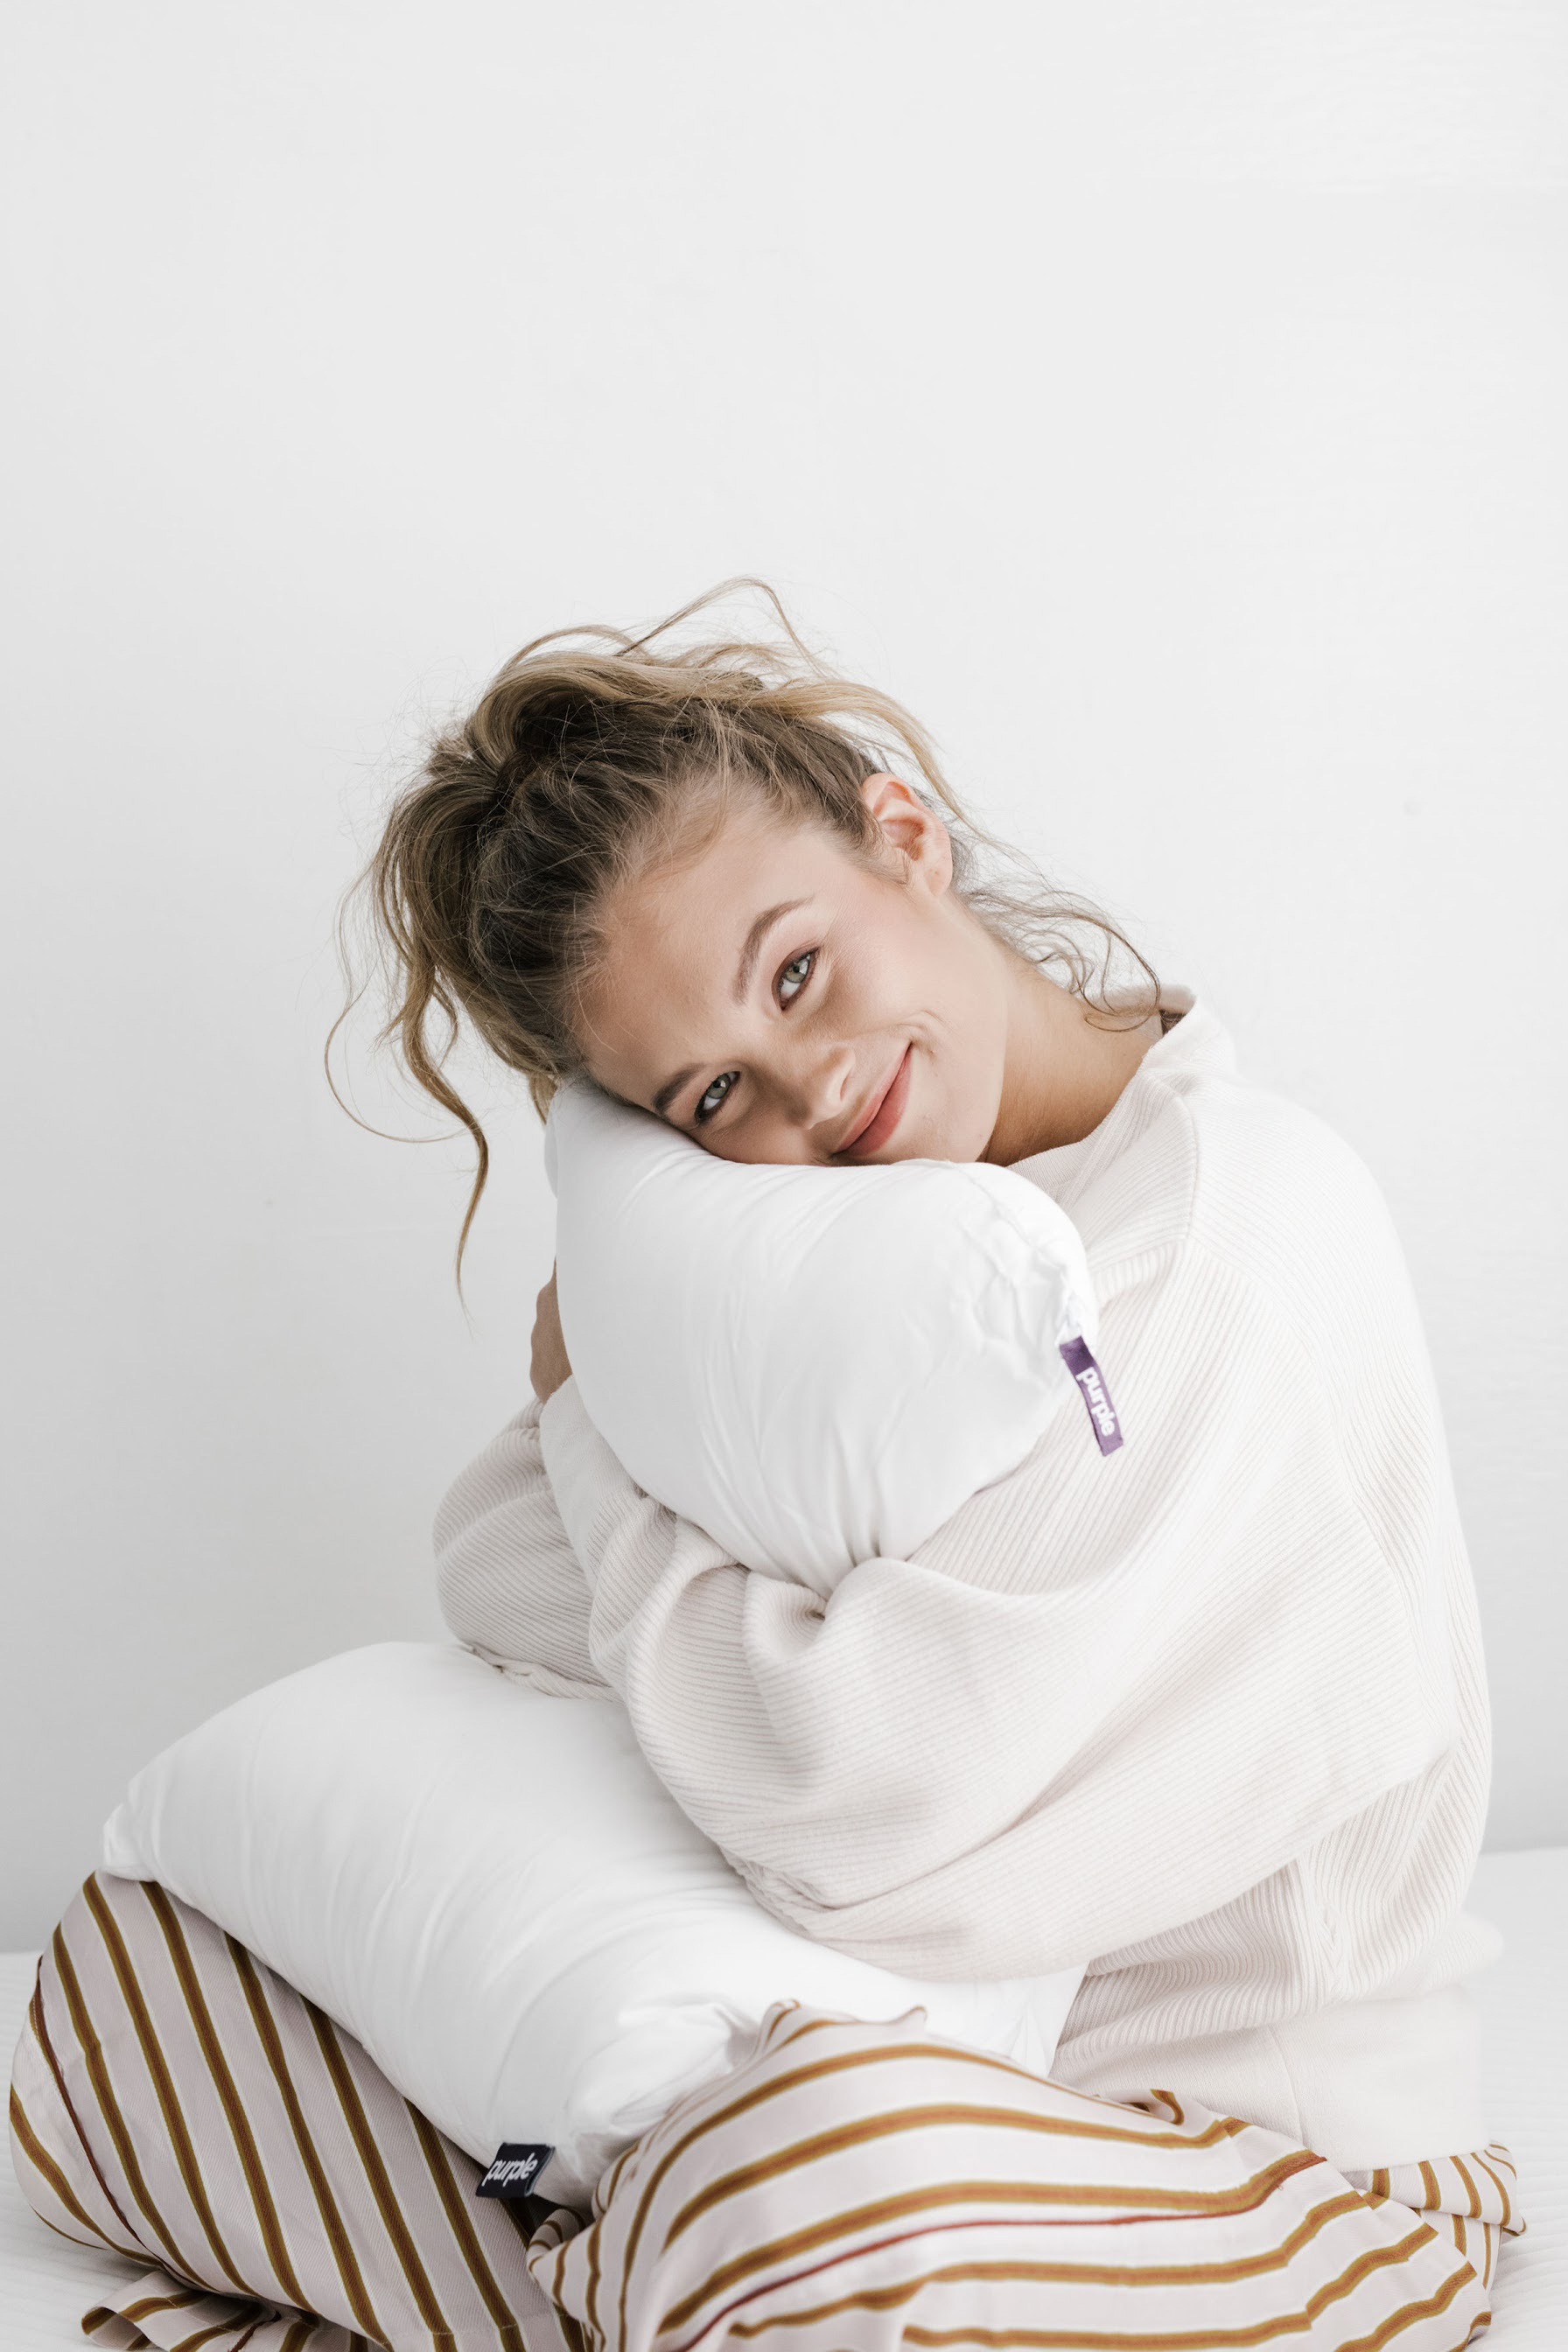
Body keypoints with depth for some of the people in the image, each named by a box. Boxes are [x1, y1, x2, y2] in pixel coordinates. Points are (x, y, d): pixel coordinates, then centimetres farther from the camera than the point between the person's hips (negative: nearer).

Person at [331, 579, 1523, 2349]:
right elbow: (494, 1581, 2)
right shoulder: (842, 1230, 3)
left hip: (1275, 2155, -6)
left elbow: (868, 1810, -29)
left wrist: (594, 1410, -13)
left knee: (828, 2152, -41)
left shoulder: (1248, 1224, -22)